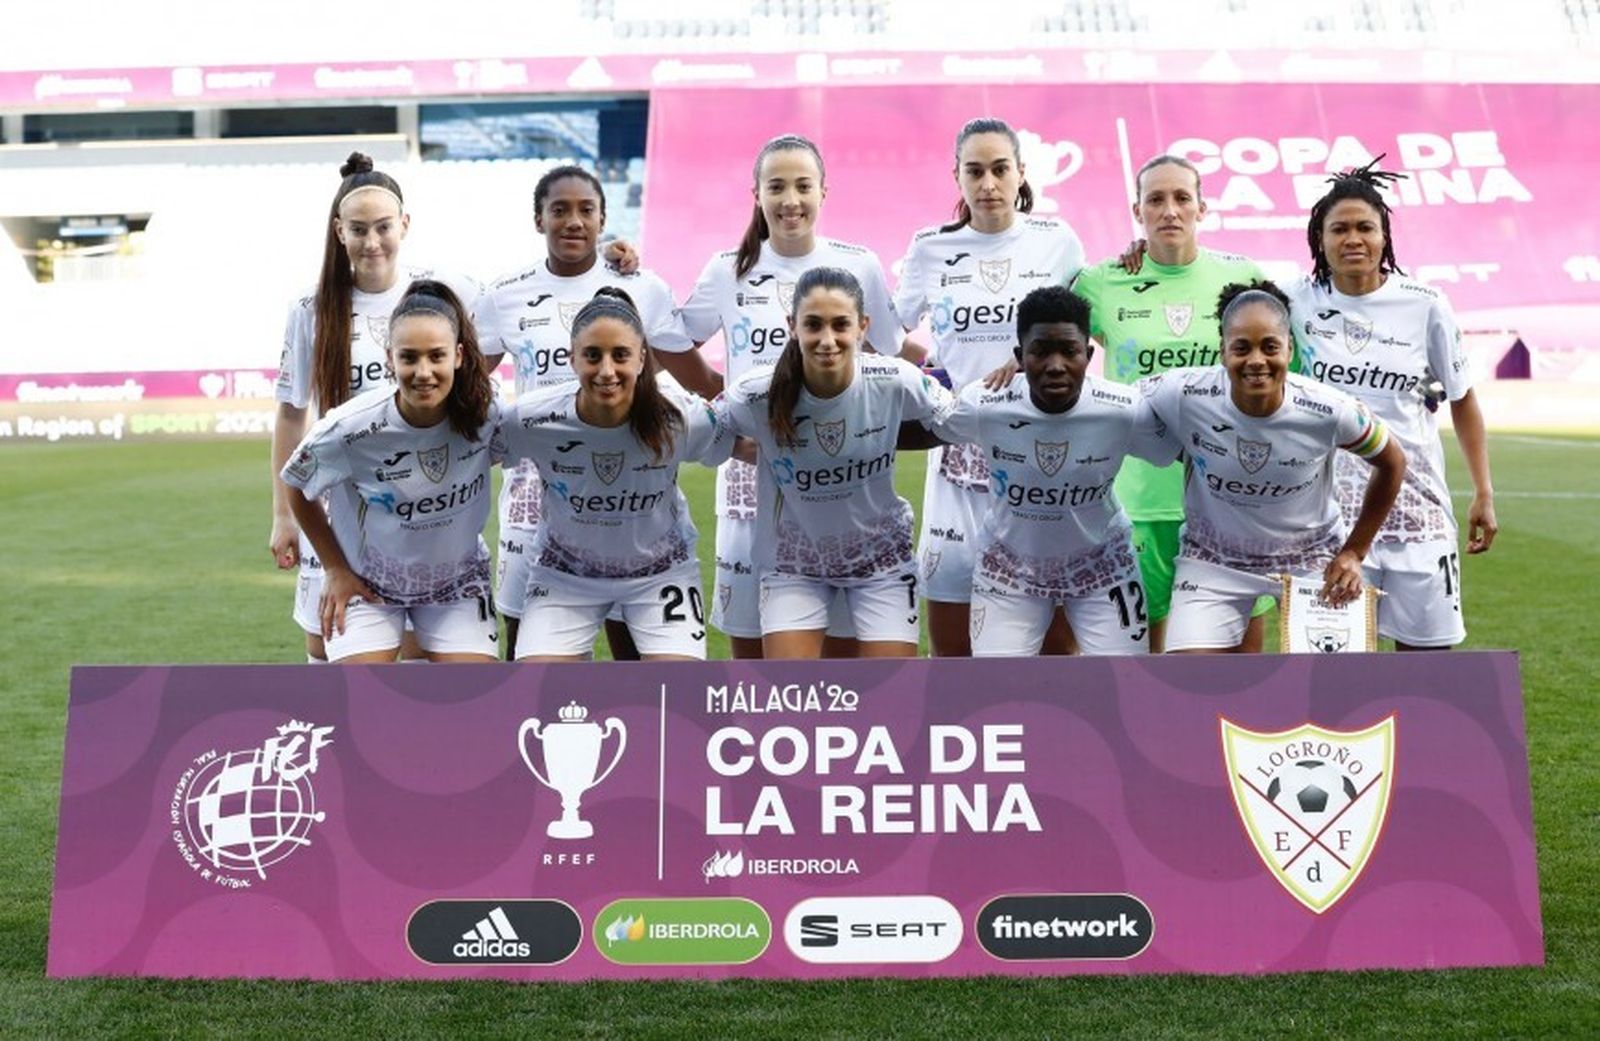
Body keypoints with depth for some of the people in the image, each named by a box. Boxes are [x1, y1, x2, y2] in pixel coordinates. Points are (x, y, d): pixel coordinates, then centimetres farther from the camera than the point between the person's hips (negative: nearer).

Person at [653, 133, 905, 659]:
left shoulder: (860, 266, 3)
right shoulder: (728, 270, 5)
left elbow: (887, 361, 13)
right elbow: (671, 347, 16)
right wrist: (725, 396, 7)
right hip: (753, 474, 1)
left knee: (842, 643, 3)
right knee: (748, 645, 7)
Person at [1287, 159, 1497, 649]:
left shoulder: (1425, 306, -1)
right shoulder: (1298, 302, -1)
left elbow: (1462, 400, 9)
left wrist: (1484, 493, 8)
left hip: (1416, 505, 1)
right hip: (1331, 508, 0)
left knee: (1427, 646, 6)